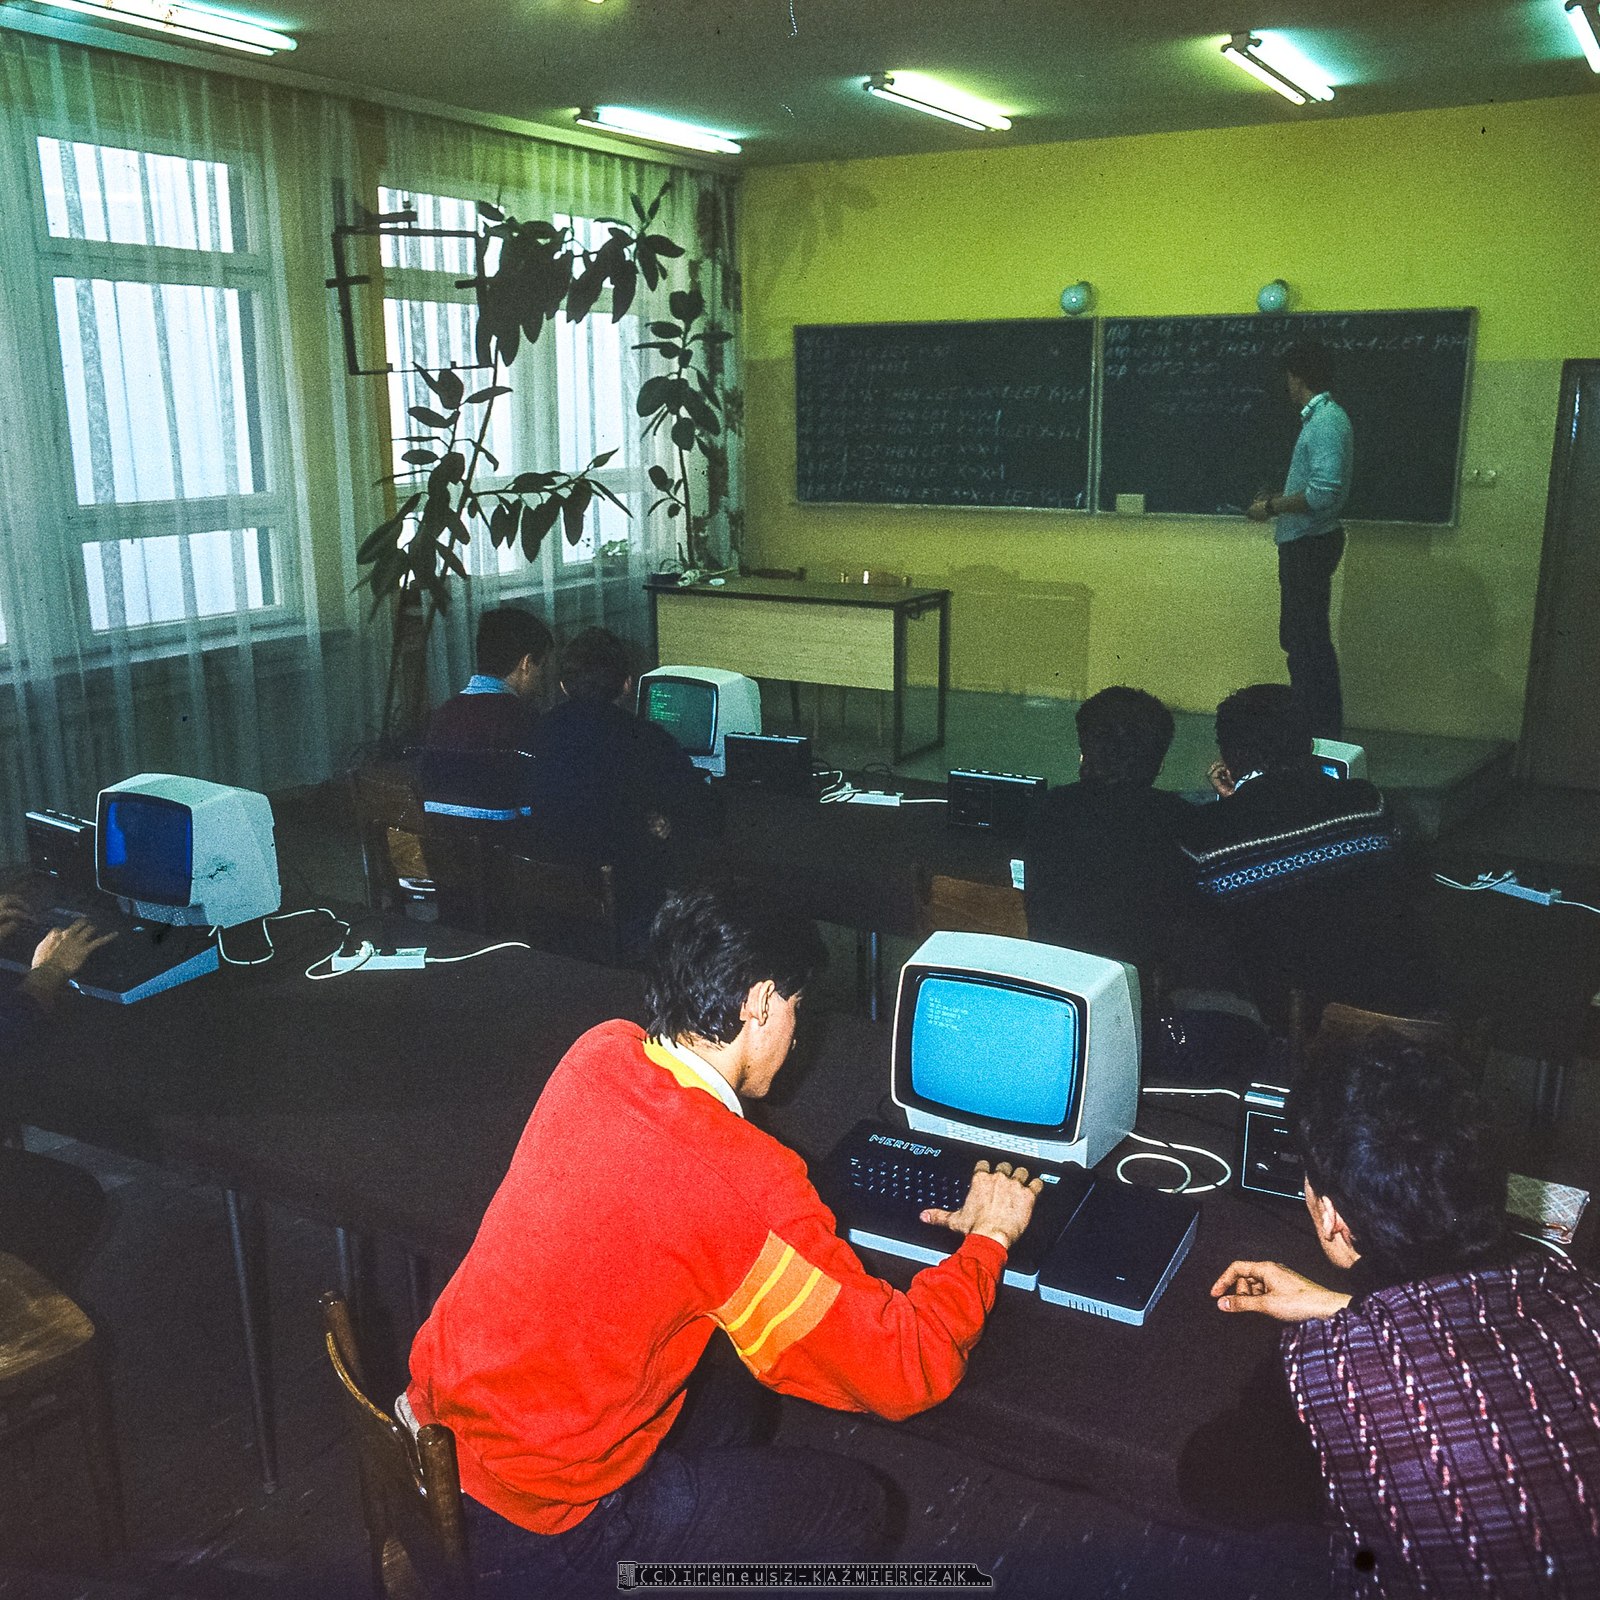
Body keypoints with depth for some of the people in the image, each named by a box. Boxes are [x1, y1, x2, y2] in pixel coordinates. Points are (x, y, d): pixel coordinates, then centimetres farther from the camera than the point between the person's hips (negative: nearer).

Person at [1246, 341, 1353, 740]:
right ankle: (1311, 724, 26)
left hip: (1310, 544, -11)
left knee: (1307, 640, -6)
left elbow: (1324, 494, -28)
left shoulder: (1326, 420, -18)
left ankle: (1323, 733, 1)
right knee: (1299, 637, 16)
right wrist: (1276, 500, 17)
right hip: (1304, 542, 11)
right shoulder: (1320, 416, 13)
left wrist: (1272, 507, -17)